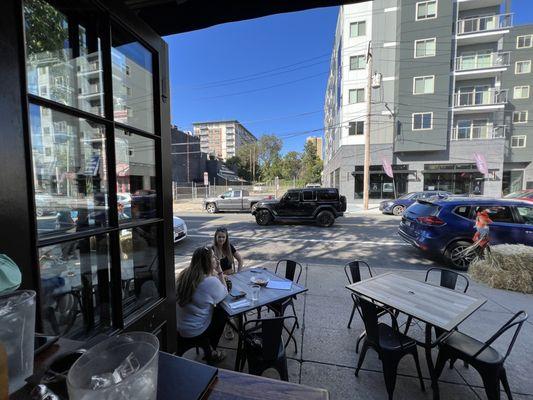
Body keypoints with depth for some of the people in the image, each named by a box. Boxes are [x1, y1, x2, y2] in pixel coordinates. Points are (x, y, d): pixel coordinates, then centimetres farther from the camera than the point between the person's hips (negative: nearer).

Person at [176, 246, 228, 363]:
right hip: (193, 332, -7)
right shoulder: (211, 281, -28)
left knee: (216, 309, 22)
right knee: (222, 313, 16)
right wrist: (220, 272, -9)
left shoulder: (184, 274, -5)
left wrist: (215, 272, 4)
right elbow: (224, 293, -8)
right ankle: (210, 354, 32)